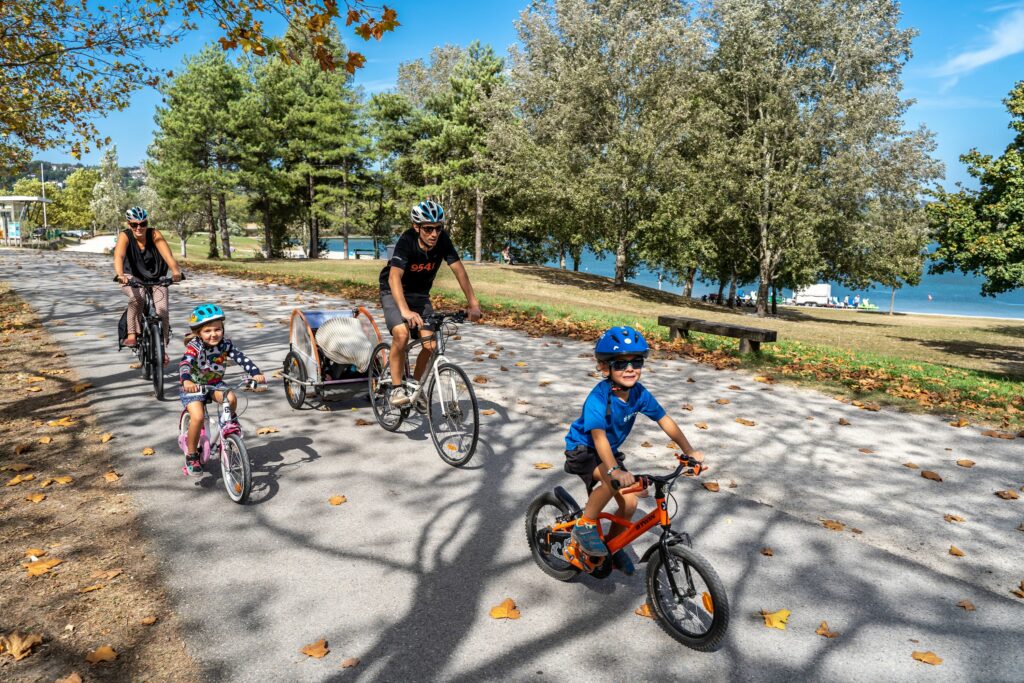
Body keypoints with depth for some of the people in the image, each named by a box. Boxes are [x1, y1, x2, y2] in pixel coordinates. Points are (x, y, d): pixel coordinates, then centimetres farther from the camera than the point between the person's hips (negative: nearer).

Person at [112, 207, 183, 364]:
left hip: (156, 278, 1)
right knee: (137, 297, -34)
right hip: (132, 279, -1)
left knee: (162, 309, -19)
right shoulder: (125, 236, -15)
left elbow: (167, 253, -30)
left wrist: (175, 270, -49)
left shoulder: (154, 234, -15)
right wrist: (120, 274, -52)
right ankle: (132, 334, -17)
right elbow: (119, 256, -32)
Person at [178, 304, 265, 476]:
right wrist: (186, 381, -57)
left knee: (231, 399, -28)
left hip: (215, 383, 3)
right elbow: (184, 364, -37)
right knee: (197, 417, -23)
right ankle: (192, 455, -3)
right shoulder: (194, 346, -22)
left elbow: (241, 358, -20)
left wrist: (256, 373, -36)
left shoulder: (225, 344, -12)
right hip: (193, 385, -3)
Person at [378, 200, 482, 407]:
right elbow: (394, 277, -42)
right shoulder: (406, 241, -31)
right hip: (394, 293, -4)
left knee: (431, 345, -8)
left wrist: (473, 302, -28)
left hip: (420, 295, 4)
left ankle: (415, 385, 16)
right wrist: (405, 310, -57)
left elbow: (459, 270, -18)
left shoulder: (442, 240, -20)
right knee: (401, 334, -29)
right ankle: (396, 388, -13)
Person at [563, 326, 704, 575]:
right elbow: (599, 436, -43)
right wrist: (614, 470, -57)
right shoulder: (598, 398, -32)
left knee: (629, 503, 1)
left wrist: (689, 451, -9)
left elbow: (665, 421, -5)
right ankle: (584, 526, -12)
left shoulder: (639, 393, -14)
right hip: (582, 450, -7)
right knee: (614, 481, -33)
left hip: (610, 451, 7)